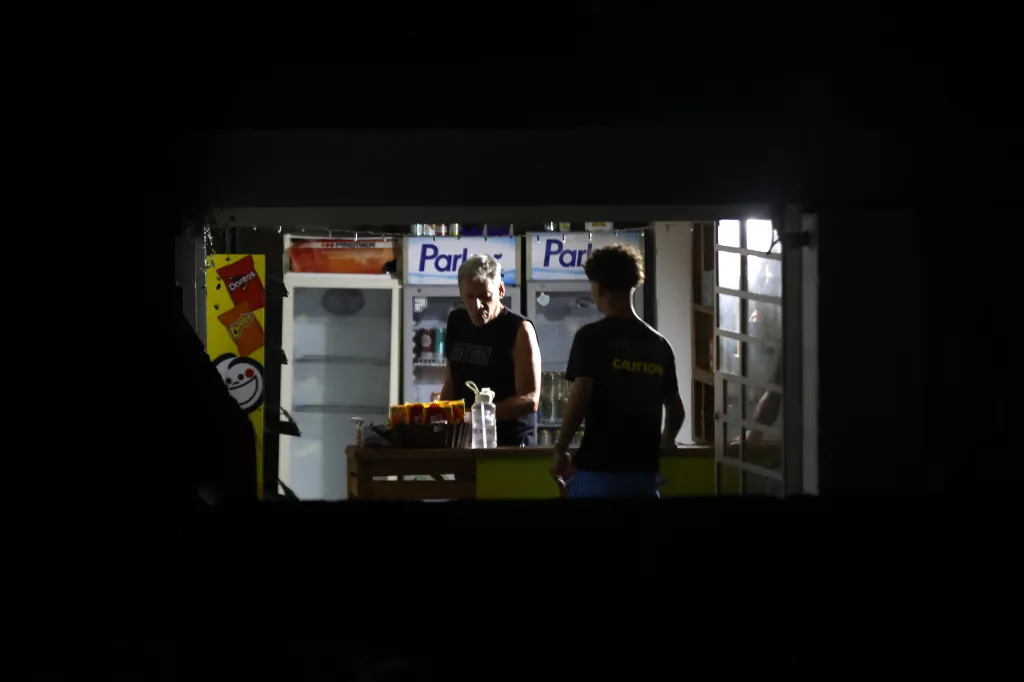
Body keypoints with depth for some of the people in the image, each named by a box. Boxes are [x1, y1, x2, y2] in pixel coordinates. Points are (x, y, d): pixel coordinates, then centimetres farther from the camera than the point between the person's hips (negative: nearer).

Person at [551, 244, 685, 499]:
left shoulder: (592, 336, -7)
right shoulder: (658, 343, 9)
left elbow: (579, 400, -14)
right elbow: (676, 410, 15)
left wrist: (560, 450, -1)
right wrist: (664, 443, 35)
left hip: (599, 470, -4)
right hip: (643, 470, 5)